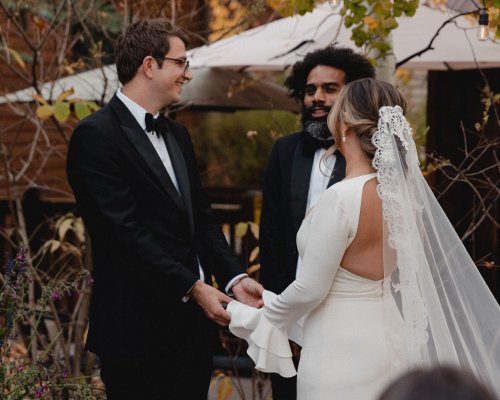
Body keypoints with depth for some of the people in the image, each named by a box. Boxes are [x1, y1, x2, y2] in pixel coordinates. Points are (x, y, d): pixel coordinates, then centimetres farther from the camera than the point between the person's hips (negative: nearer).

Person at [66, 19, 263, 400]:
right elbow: (124, 231, -18)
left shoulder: (177, 134, 15)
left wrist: (234, 277, 0)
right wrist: (193, 288, -18)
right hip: (138, 329, -8)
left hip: (193, 321, 8)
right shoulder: (96, 135, -12)